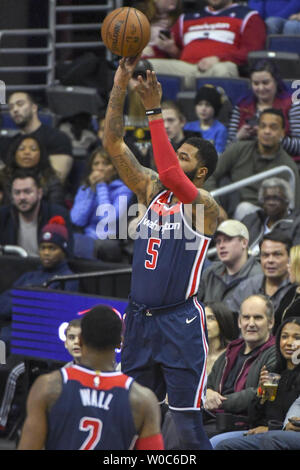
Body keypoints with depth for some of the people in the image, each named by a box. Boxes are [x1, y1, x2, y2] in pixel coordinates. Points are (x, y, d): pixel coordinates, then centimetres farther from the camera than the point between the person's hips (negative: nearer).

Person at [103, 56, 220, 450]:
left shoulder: (205, 205, -9)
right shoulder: (152, 190, 9)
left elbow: (170, 174, -28)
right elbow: (114, 145, 3)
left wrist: (154, 111, -29)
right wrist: (119, 87, -7)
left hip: (180, 321, -7)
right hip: (139, 317, 7)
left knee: (188, 424, -6)